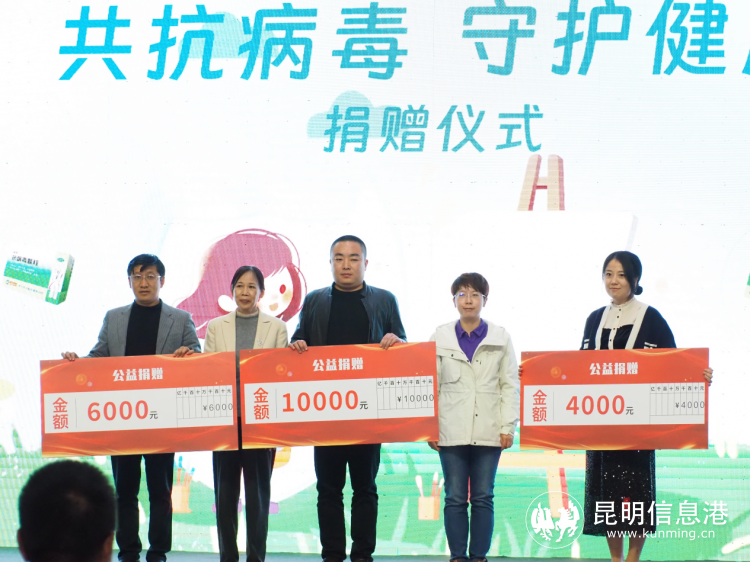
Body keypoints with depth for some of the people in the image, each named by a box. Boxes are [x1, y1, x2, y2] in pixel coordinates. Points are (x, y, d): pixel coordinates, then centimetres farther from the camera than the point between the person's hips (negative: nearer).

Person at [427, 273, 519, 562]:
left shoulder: (501, 338, 5)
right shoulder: (440, 337, 6)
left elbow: (510, 385, 3)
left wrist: (508, 427, -5)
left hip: (488, 432, 0)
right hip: (451, 430, 0)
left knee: (483, 497, 4)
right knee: (455, 498, 3)